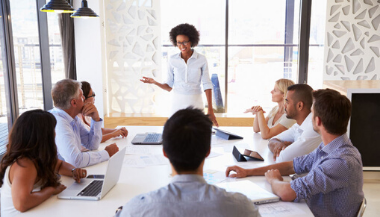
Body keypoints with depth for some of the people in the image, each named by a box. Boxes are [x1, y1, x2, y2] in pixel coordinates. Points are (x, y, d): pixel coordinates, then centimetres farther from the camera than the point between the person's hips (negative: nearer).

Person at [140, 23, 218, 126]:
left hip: (196, 103, -1)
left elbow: (207, 84, -4)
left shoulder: (201, 59, -4)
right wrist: (154, 82, -16)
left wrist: (210, 110, -9)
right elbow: (169, 86, 3)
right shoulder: (172, 60, -1)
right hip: (178, 103, 1)